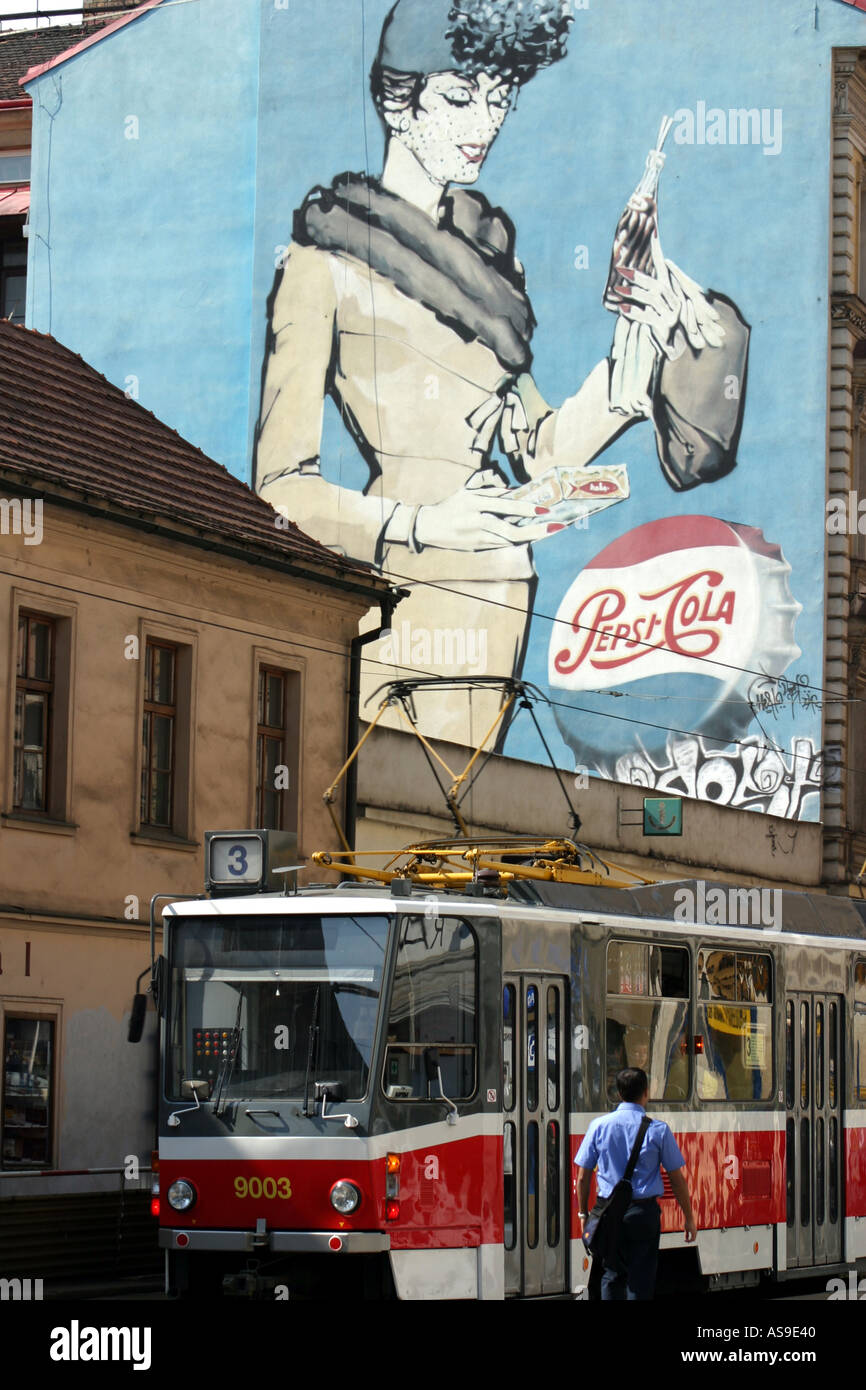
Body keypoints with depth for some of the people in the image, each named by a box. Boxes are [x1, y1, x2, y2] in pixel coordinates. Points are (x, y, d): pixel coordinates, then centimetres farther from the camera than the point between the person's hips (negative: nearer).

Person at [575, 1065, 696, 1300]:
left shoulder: (599, 1126, 0)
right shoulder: (658, 1129, -4)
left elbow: (582, 1177, 3)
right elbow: (677, 1179, 0)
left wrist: (583, 1213, 15)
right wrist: (689, 1218, 9)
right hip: (644, 1212, -2)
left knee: (611, 1276, 12)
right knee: (641, 1280, 2)